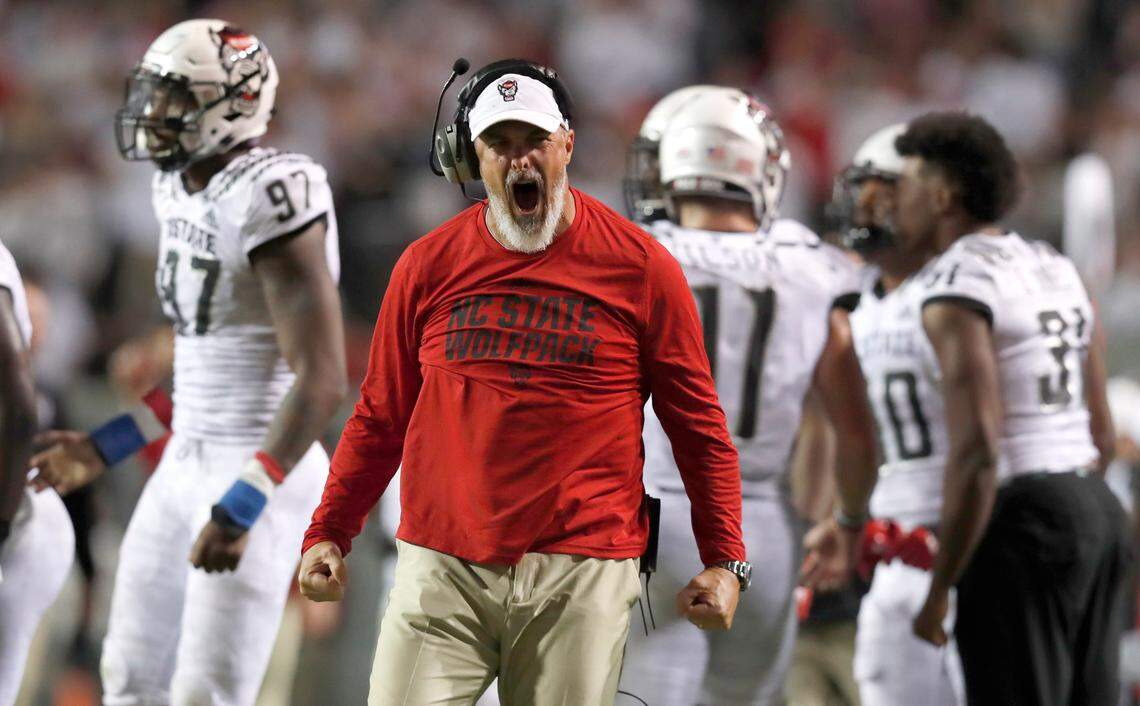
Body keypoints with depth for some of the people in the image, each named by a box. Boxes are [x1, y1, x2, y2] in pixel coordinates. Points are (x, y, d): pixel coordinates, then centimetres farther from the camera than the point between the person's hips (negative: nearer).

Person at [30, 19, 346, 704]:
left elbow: (322, 379, -24)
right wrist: (107, 448, 20)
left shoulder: (268, 198, -21)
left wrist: (243, 505, -29)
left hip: (256, 478, -10)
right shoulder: (184, 189, 9)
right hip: (189, 467, 10)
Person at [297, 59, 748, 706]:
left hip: (581, 578, -2)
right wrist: (329, 534, 9)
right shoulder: (428, 266, 8)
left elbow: (698, 424, 6)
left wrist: (724, 560, 1)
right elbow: (381, 416, 16)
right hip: (441, 573, 2)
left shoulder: (641, 267, 2)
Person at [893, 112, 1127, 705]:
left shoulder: (956, 290, -12)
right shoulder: (1059, 274, 16)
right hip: (1095, 512, 9)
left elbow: (976, 452, -19)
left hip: (1018, 523, -9)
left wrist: (939, 589, -15)